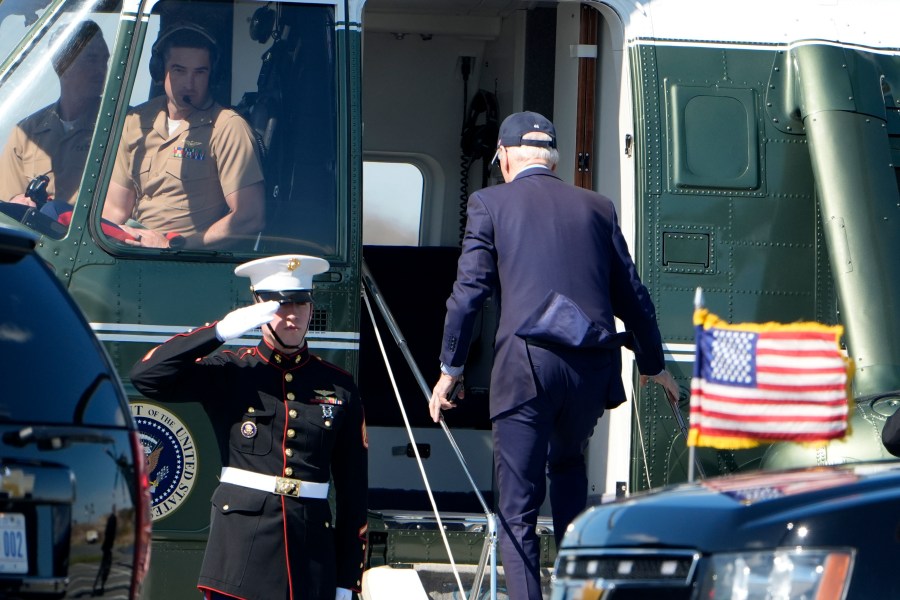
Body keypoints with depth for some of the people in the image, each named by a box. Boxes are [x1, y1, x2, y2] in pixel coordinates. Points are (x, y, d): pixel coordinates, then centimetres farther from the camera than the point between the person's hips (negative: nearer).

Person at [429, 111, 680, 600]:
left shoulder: (490, 203, 7)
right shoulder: (596, 207, 16)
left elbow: (468, 290, 2)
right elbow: (631, 295, 20)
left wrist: (449, 369, 10)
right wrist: (653, 365, 33)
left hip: (527, 361, -4)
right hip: (593, 366, 4)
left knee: (517, 504, 0)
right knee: (567, 463, 30)